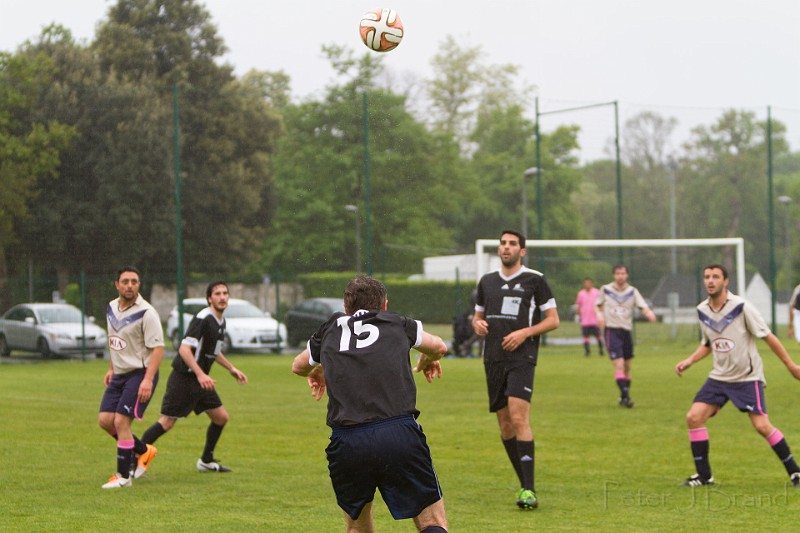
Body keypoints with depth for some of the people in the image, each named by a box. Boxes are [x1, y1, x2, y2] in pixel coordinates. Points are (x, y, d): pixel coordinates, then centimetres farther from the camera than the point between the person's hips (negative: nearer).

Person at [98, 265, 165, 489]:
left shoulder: (146, 313, -15)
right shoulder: (112, 308, 8)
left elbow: (158, 348, -18)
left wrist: (148, 380, -26)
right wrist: (111, 368, 20)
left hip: (140, 373, -8)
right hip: (119, 374, 8)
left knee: (121, 421, -13)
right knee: (105, 420, 2)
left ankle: (123, 476, -3)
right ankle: (143, 451, 23)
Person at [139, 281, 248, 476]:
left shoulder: (221, 321, 12)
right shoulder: (203, 318, -17)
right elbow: (184, 349, -25)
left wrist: (232, 369, 30)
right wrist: (200, 374, -31)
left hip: (202, 380, 9)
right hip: (184, 378, -9)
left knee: (221, 417, 9)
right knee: (167, 422, -11)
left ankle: (206, 460, 24)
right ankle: (134, 459, -5)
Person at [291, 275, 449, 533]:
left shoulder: (330, 330, 22)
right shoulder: (397, 324, 19)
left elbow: (298, 366, 42)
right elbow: (439, 347, 39)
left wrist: (317, 371, 64)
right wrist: (427, 361, 62)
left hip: (345, 442, 2)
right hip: (400, 433, -2)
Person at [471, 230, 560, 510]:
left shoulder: (534, 280, 1)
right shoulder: (487, 281, 15)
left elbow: (553, 319, 2)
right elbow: (478, 315, 26)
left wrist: (524, 332, -12)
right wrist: (477, 323, 1)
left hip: (522, 357, -6)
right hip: (493, 359, 6)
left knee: (519, 417, -19)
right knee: (504, 423, 6)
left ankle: (529, 491, -20)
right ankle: (524, 483, 17)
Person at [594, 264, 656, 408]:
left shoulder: (632, 291, 4)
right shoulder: (605, 290, 3)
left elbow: (643, 307, -7)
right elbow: (597, 305, 17)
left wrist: (649, 313, -29)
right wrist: (599, 314, -5)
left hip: (626, 330, 3)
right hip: (611, 330, -3)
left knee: (627, 367, 10)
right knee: (619, 365, -17)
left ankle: (624, 397, 23)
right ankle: (625, 395, -20)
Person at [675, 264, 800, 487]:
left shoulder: (741, 307, -15)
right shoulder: (702, 310, 3)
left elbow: (768, 337, -9)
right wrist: (689, 361, 5)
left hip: (747, 377, -5)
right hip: (719, 376, 5)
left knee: (762, 425, -15)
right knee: (694, 417, -8)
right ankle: (703, 475, 4)